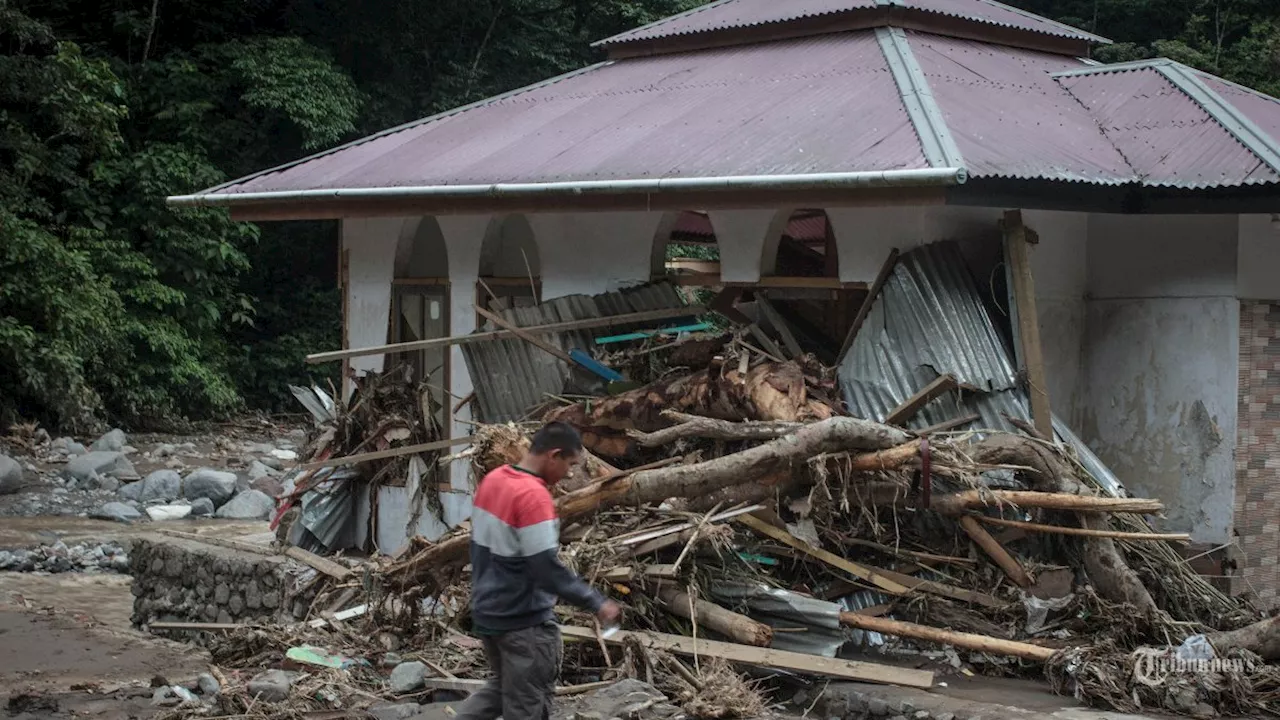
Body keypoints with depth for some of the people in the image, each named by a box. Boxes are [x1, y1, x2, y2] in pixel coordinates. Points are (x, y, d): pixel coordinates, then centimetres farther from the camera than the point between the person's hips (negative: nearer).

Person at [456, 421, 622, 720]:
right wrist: (597, 603, -21)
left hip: (486, 611, 8)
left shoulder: (492, 481, 4)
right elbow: (547, 568, -26)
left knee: (502, 686, 25)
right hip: (524, 620, -8)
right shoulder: (533, 495, -23)